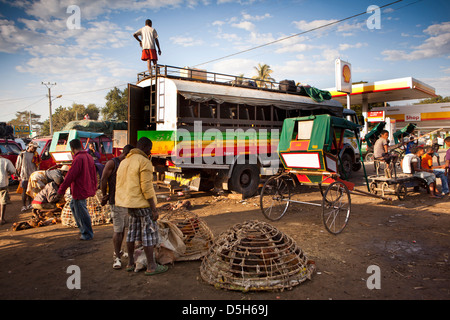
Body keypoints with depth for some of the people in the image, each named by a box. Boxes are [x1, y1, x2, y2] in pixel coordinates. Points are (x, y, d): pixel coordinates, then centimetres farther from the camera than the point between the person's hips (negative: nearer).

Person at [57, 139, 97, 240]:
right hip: (87, 189, 10)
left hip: (80, 191, -10)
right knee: (73, 205, 26)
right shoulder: (89, 157, 7)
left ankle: (87, 234, 15)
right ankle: (82, 228, 33)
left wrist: (61, 190, -13)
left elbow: (70, 176, -21)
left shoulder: (78, 159, -21)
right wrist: (94, 188, 23)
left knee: (81, 212, 3)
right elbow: (94, 174, 14)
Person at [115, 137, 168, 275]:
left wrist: (124, 205, 21)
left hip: (129, 203, 8)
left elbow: (119, 186, 14)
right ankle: (151, 266, 7)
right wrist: (154, 209, -17)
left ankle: (130, 263, 27)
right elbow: (146, 188, -20)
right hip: (143, 203, -8)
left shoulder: (124, 162, 12)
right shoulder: (145, 162, -15)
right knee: (149, 232, 0)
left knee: (132, 231, 17)